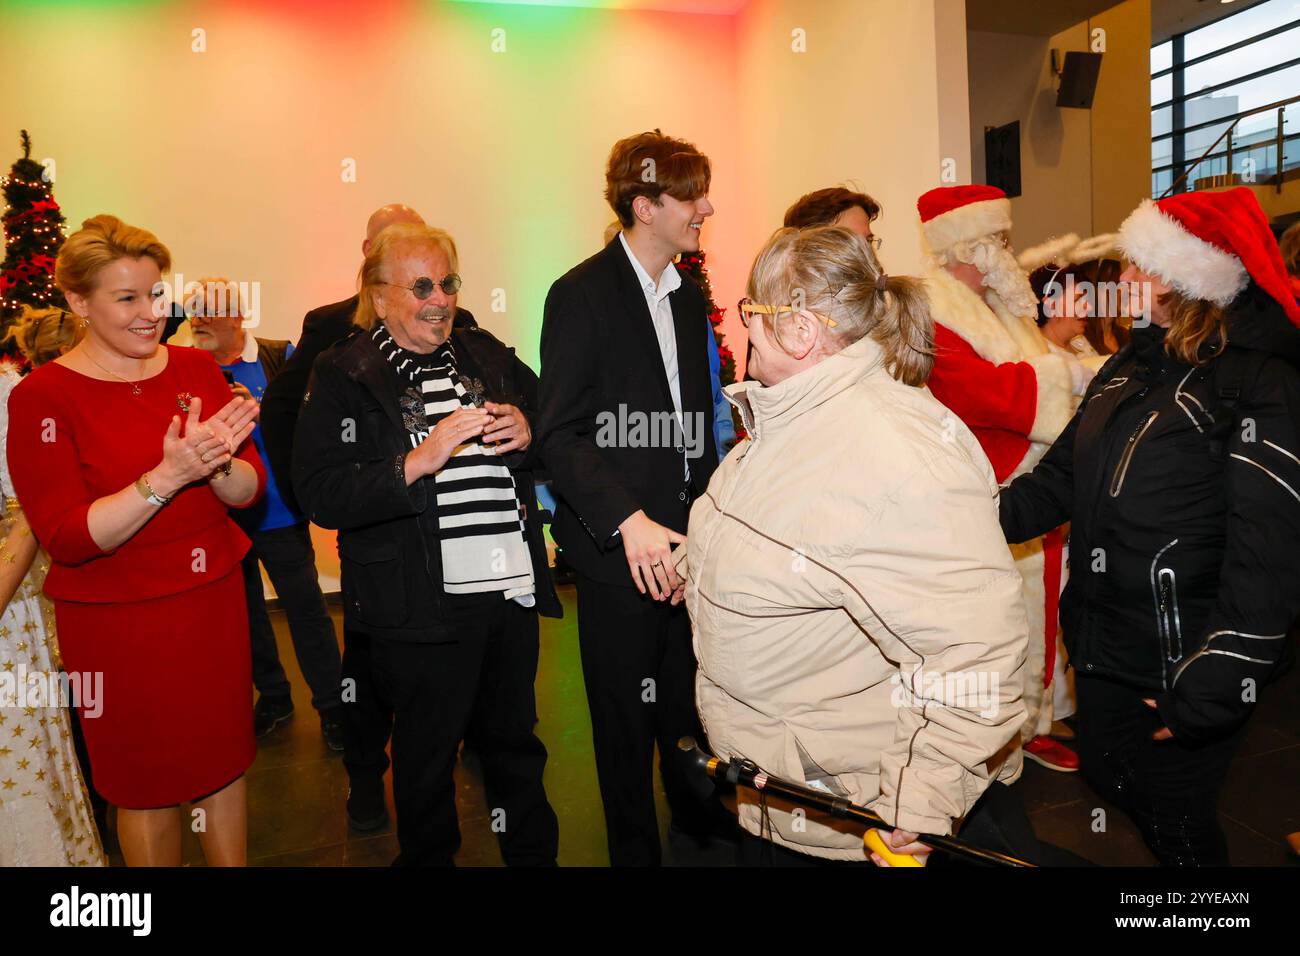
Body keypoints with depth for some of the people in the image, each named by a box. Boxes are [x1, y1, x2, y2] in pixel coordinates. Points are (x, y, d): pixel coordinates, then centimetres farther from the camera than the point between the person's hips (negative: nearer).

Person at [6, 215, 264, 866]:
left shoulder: (196, 368, 2)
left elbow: (250, 488, 0)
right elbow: (66, 539, -16)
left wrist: (215, 463, -22)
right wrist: (167, 476, -27)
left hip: (213, 603, 3)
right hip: (117, 623, -3)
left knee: (223, 764, 16)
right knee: (148, 787, 14)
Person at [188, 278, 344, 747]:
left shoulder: (280, 357, -4)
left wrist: (260, 409, -24)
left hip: (278, 514, -3)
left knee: (306, 609, 2)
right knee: (244, 611, 16)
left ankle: (332, 706, 17)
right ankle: (272, 697, 35)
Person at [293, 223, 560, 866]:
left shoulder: (485, 353, 9)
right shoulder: (343, 375, -4)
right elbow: (321, 495, -14)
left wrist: (526, 431, -3)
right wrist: (418, 462, -24)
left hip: (512, 588, 5)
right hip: (423, 605, -4)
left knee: (515, 737, 20)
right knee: (427, 753, 13)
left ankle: (534, 853, 40)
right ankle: (428, 857, 39)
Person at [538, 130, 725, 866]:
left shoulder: (689, 296, 13)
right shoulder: (582, 295, -9)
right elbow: (562, 436, -14)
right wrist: (628, 521, -24)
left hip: (686, 540, 6)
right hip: (621, 549, -6)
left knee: (693, 703, 17)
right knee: (628, 721, 9)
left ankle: (702, 824, 40)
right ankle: (636, 850, 30)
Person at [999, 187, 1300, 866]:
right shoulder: (1130, 368, 7)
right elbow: (1063, 476, 10)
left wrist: (1206, 695, -20)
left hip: (1179, 668, -7)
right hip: (1103, 652, 7)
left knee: (1176, 824, 11)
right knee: (1107, 780, 22)